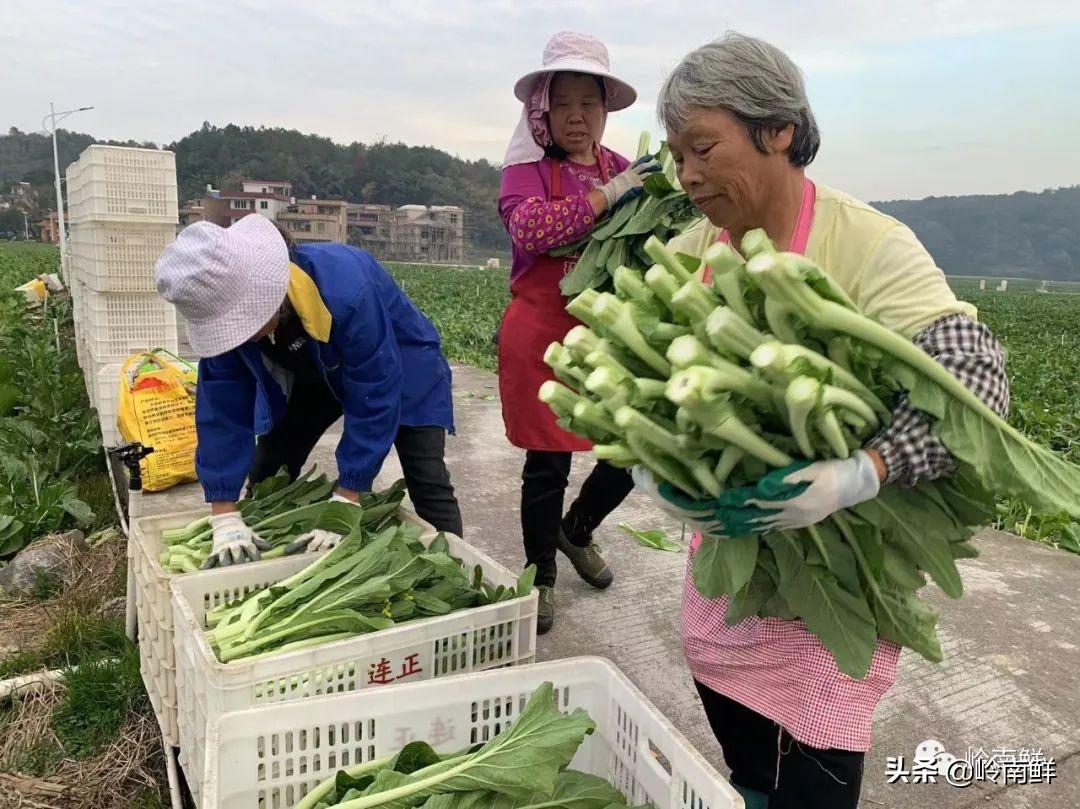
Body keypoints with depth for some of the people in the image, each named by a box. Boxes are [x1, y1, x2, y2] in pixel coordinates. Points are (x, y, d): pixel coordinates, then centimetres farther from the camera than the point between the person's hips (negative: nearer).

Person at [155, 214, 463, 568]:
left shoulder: (345, 290, -43)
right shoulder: (224, 316, -26)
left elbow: (374, 401, -38)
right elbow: (221, 408, -21)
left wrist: (342, 507, -36)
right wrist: (225, 519, -25)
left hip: (400, 367, -5)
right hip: (313, 376, 5)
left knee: (428, 483, -14)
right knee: (264, 479, 3)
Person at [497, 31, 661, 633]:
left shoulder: (624, 172, 10)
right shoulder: (527, 167, -3)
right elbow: (530, 228, -23)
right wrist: (605, 196, -26)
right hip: (544, 340, -4)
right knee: (548, 465, 2)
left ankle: (577, 531, 37)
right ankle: (541, 575, 26)